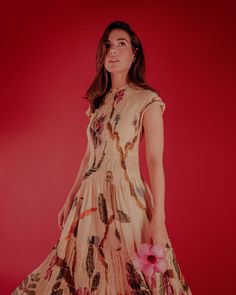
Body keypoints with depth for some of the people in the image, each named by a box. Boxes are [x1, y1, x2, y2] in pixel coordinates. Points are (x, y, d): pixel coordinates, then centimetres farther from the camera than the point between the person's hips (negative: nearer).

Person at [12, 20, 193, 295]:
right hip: (92, 197, 6)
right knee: (87, 272, 14)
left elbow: (155, 162, -11)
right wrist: (70, 199, 16)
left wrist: (158, 219, -17)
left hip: (126, 196, -6)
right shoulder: (100, 101, 12)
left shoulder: (147, 100, -7)